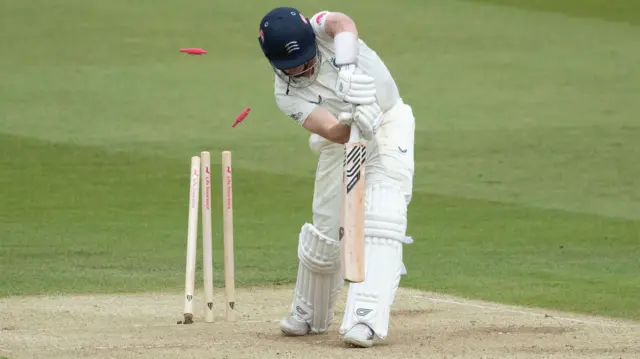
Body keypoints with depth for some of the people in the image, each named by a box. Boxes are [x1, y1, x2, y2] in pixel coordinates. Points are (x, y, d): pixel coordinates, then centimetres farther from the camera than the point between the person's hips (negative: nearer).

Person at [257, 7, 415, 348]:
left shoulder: (321, 29, -19)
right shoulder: (286, 94, -18)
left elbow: (343, 23, -45)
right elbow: (333, 131, -32)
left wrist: (348, 70, -61)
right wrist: (352, 119, -55)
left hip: (389, 124, -2)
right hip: (342, 141, 2)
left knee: (380, 220, -19)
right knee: (326, 230, 4)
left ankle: (364, 319, -27)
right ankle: (309, 314, 31)